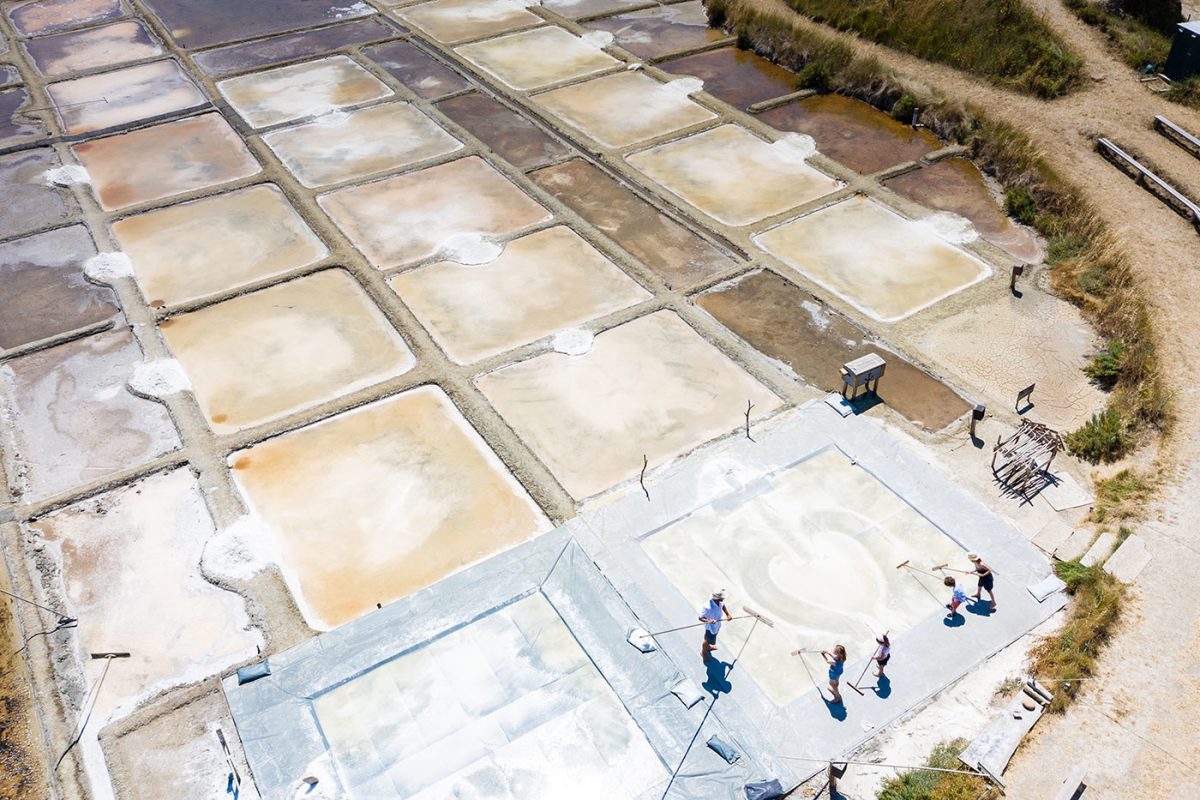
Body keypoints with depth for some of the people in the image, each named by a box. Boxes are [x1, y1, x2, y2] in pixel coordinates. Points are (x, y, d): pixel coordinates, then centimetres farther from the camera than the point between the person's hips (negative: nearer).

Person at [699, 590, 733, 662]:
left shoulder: (720, 602, -21)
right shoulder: (707, 607, -43)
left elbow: (723, 606, 3)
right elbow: (700, 618, -36)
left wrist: (728, 614, -6)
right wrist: (709, 621, -52)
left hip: (717, 625, 7)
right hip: (711, 627, -7)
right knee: (709, 639, 20)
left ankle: (707, 646, 65)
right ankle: (703, 652, 51)